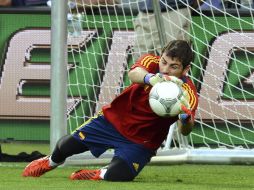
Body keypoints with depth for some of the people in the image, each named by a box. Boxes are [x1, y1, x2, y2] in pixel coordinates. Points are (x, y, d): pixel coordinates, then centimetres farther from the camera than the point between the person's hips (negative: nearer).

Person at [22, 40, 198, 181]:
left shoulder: (187, 92, -27)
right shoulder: (152, 62, -21)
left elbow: (185, 131, -41)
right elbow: (133, 74, -44)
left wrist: (186, 118, -65)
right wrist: (149, 77, -68)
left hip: (141, 142, -2)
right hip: (114, 118, 2)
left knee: (116, 176, -25)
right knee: (66, 146, 7)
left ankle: (99, 175, 12)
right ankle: (51, 162, 44)